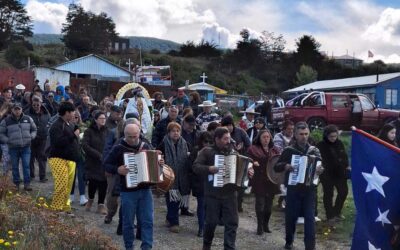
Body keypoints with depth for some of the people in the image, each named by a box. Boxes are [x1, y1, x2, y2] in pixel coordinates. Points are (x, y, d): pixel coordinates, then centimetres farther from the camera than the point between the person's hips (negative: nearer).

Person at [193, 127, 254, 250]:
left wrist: (248, 172, -3)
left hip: (230, 194, 3)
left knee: (232, 223, -1)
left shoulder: (233, 152, 10)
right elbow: (196, 166, -7)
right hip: (213, 194, -3)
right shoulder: (207, 151, -1)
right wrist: (209, 169, -22)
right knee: (211, 222, 4)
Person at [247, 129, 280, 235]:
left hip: (272, 181, 4)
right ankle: (260, 226, 7)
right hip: (259, 181, -4)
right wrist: (253, 163, -19)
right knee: (260, 203, -3)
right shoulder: (253, 149, 2)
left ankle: (266, 224, 22)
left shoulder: (275, 150, 13)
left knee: (269, 203, 8)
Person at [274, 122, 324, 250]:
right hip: (293, 189, -1)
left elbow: (321, 166, 5)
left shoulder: (314, 151, 7)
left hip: (309, 189, 1)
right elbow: (276, 167, 0)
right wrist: (285, 166, -20)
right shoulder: (289, 150, 1)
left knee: (310, 218, -3)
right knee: (291, 216, 8)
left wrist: (320, 169, -18)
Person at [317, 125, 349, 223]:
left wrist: (347, 166, 7)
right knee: (328, 194, 3)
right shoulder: (321, 145, -12)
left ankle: (337, 212, 31)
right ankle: (330, 215, 14)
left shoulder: (339, 143, 6)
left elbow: (344, 156, 15)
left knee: (343, 191, 13)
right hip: (327, 174, -6)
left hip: (340, 173, 6)